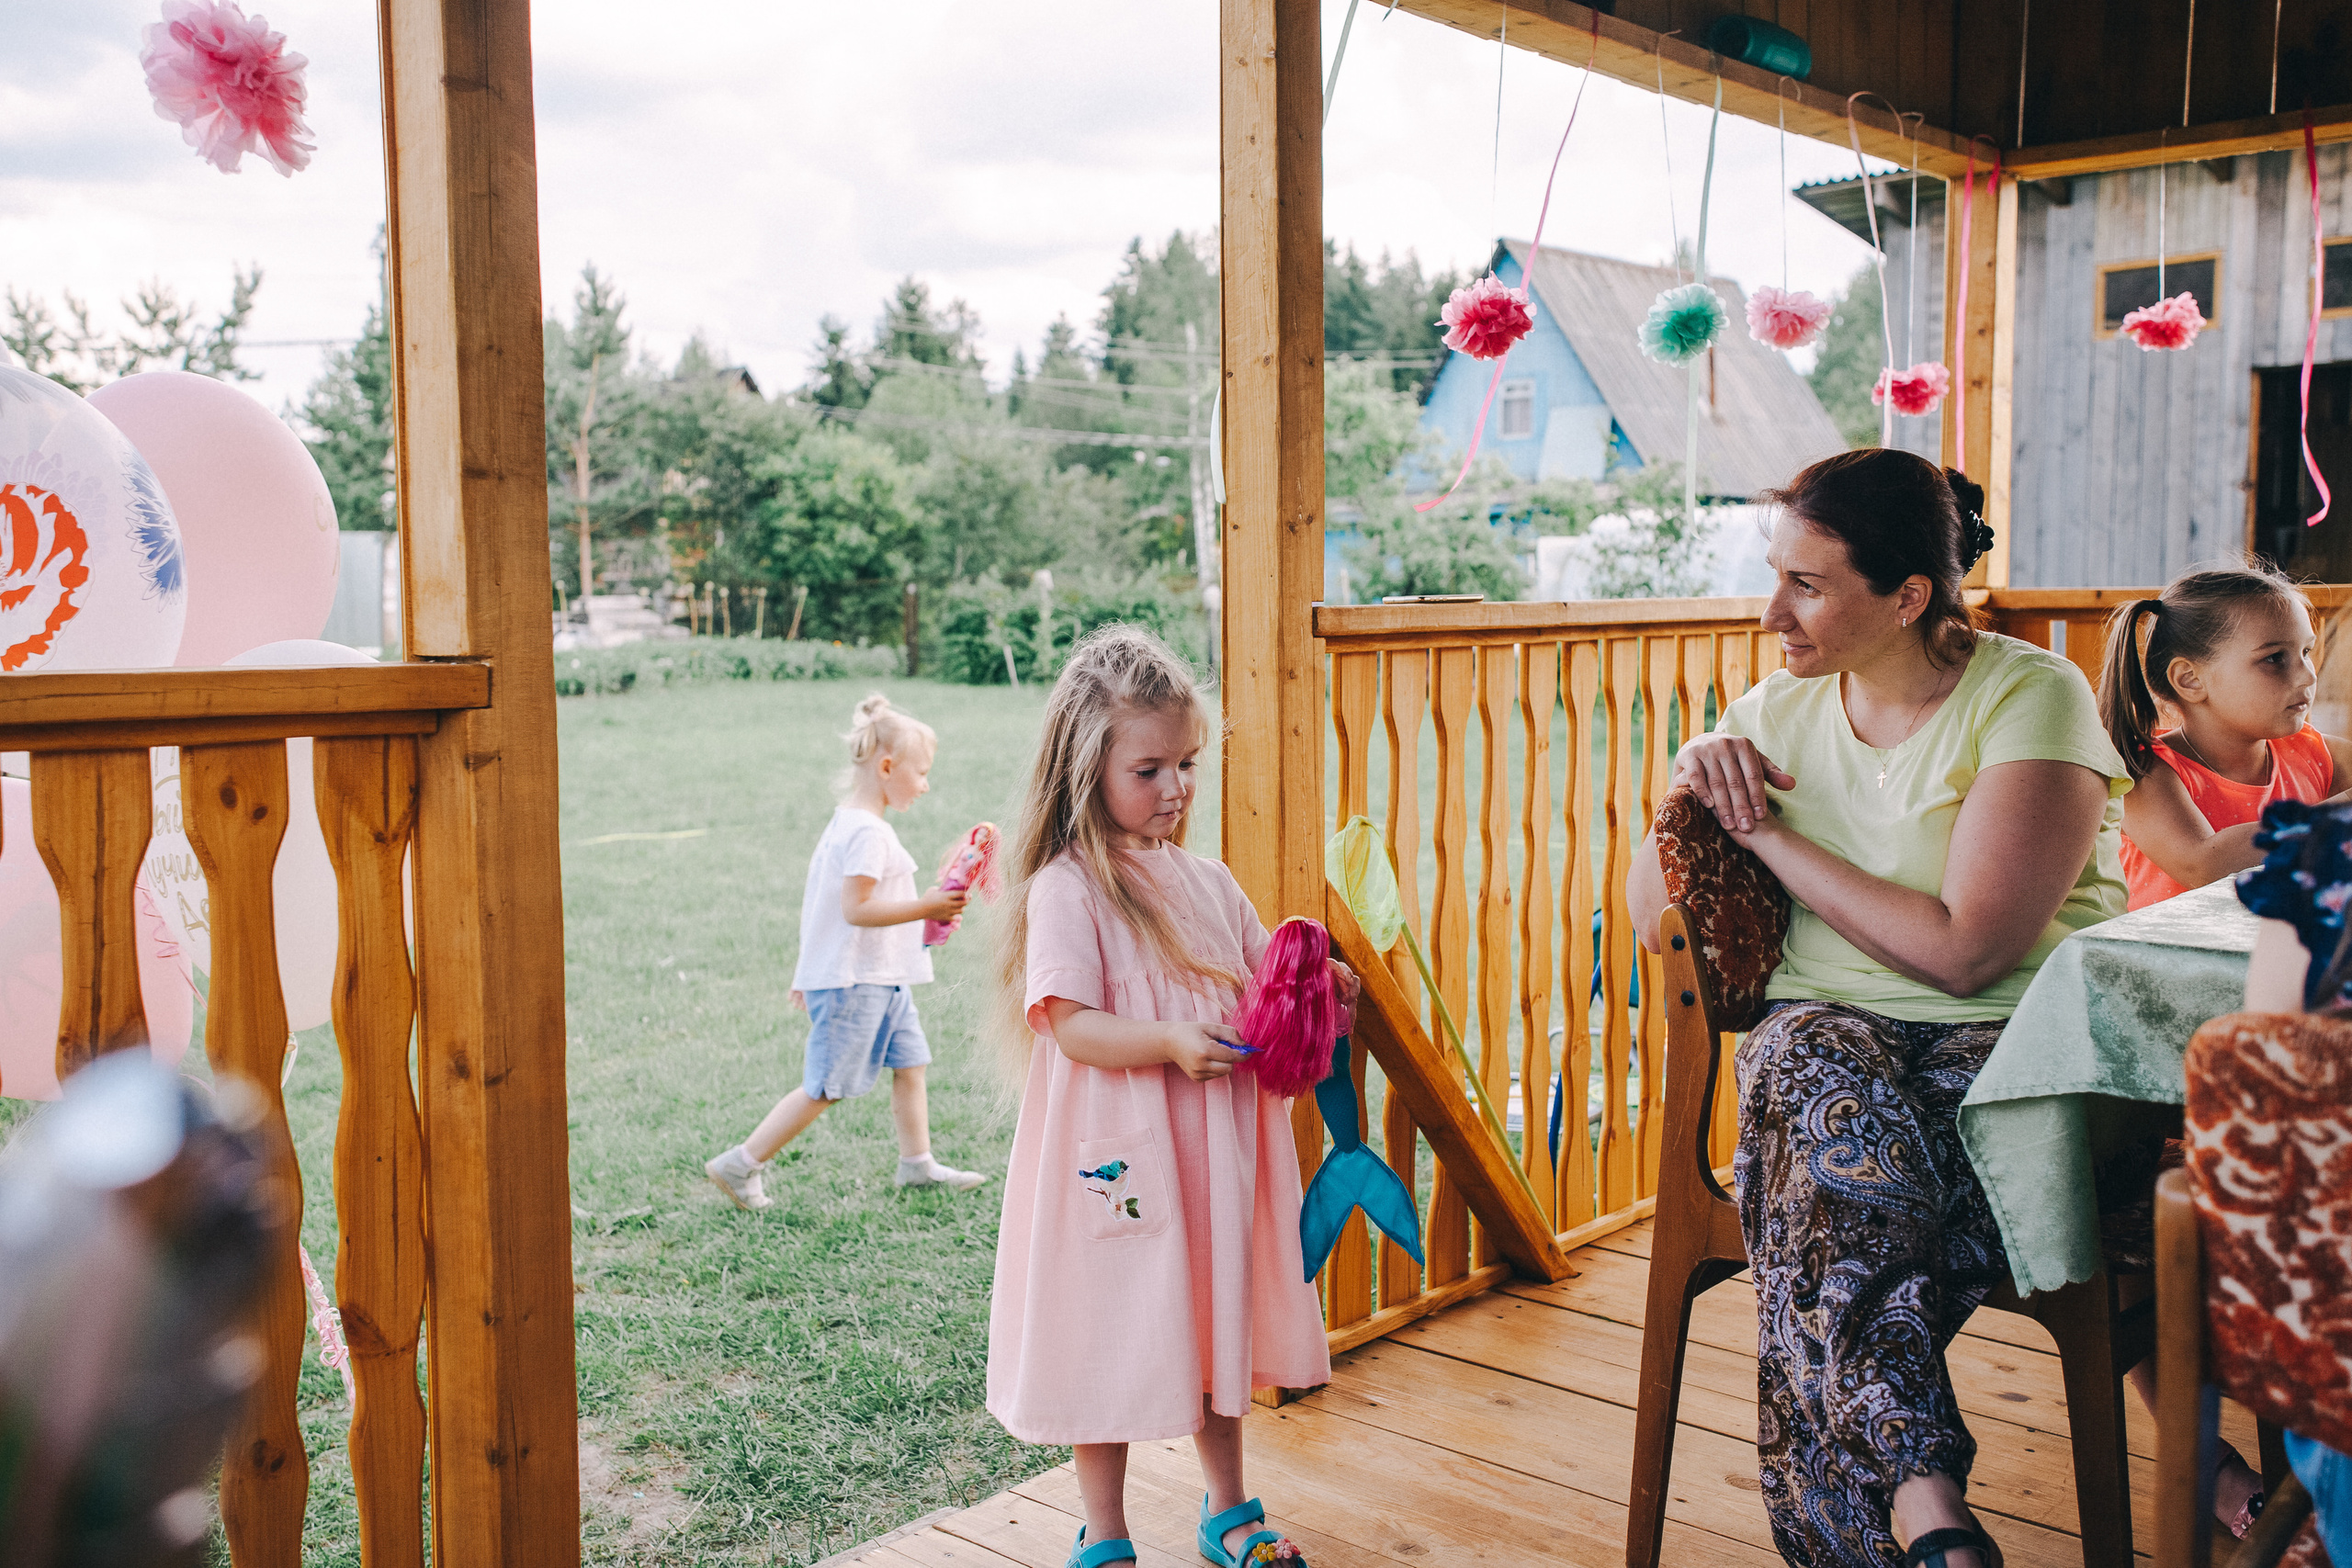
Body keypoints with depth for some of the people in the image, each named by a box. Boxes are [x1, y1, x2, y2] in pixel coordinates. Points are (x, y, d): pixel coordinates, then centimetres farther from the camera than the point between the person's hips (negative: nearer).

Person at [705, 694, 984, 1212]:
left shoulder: (844, 823, 13)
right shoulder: (868, 832, -19)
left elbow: (812, 902, 17)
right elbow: (857, 907, -26)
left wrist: (808, 970, 23)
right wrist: (926, 906, -22)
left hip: (880, 979, 10)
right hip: (852, 983, -10)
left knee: (909, 1064, 14)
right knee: (825, 1088, -3)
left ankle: (918, 1163, 24)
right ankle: (741, 1164, 5)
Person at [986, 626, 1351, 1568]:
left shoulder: (1206, 881, 9)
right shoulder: (1066, 890, -12)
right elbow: (1069, 1025, -19)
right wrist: (1169, 1044, -32)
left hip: (1212, 1149, 6)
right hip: (1117, 1154, -6)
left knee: (1215, 1323, 19)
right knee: (1110, 1341, 6)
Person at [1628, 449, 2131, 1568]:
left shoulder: (2031, 697, -6)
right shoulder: (1779, 707, 10)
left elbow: (1962, 950, -18)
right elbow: (1654, 924, 11)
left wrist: (1767, 833, -11)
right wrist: (1691, 790, -7)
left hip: (2012, 1036, -3)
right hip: (1828, 1025, 4)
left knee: (1836, 1195, -35)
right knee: (1841, 1114, -34)